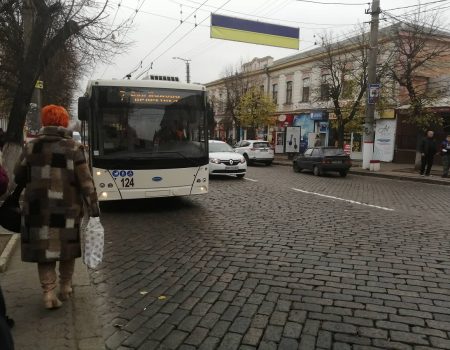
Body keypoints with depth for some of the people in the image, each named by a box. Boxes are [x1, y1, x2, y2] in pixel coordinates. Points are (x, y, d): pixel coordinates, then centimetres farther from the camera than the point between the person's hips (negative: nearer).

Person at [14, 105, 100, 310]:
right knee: (67, 246, 15)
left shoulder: (31, 147, 3)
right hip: (67, 208, -1)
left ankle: (48, 292, 3)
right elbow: (86, 182, -10)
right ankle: (65, 287, 27)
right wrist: (94, 210, -6)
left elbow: (18, 178, 8)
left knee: (43, 247, 9)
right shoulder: (73, 147, -6)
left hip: (37, 209, 2)